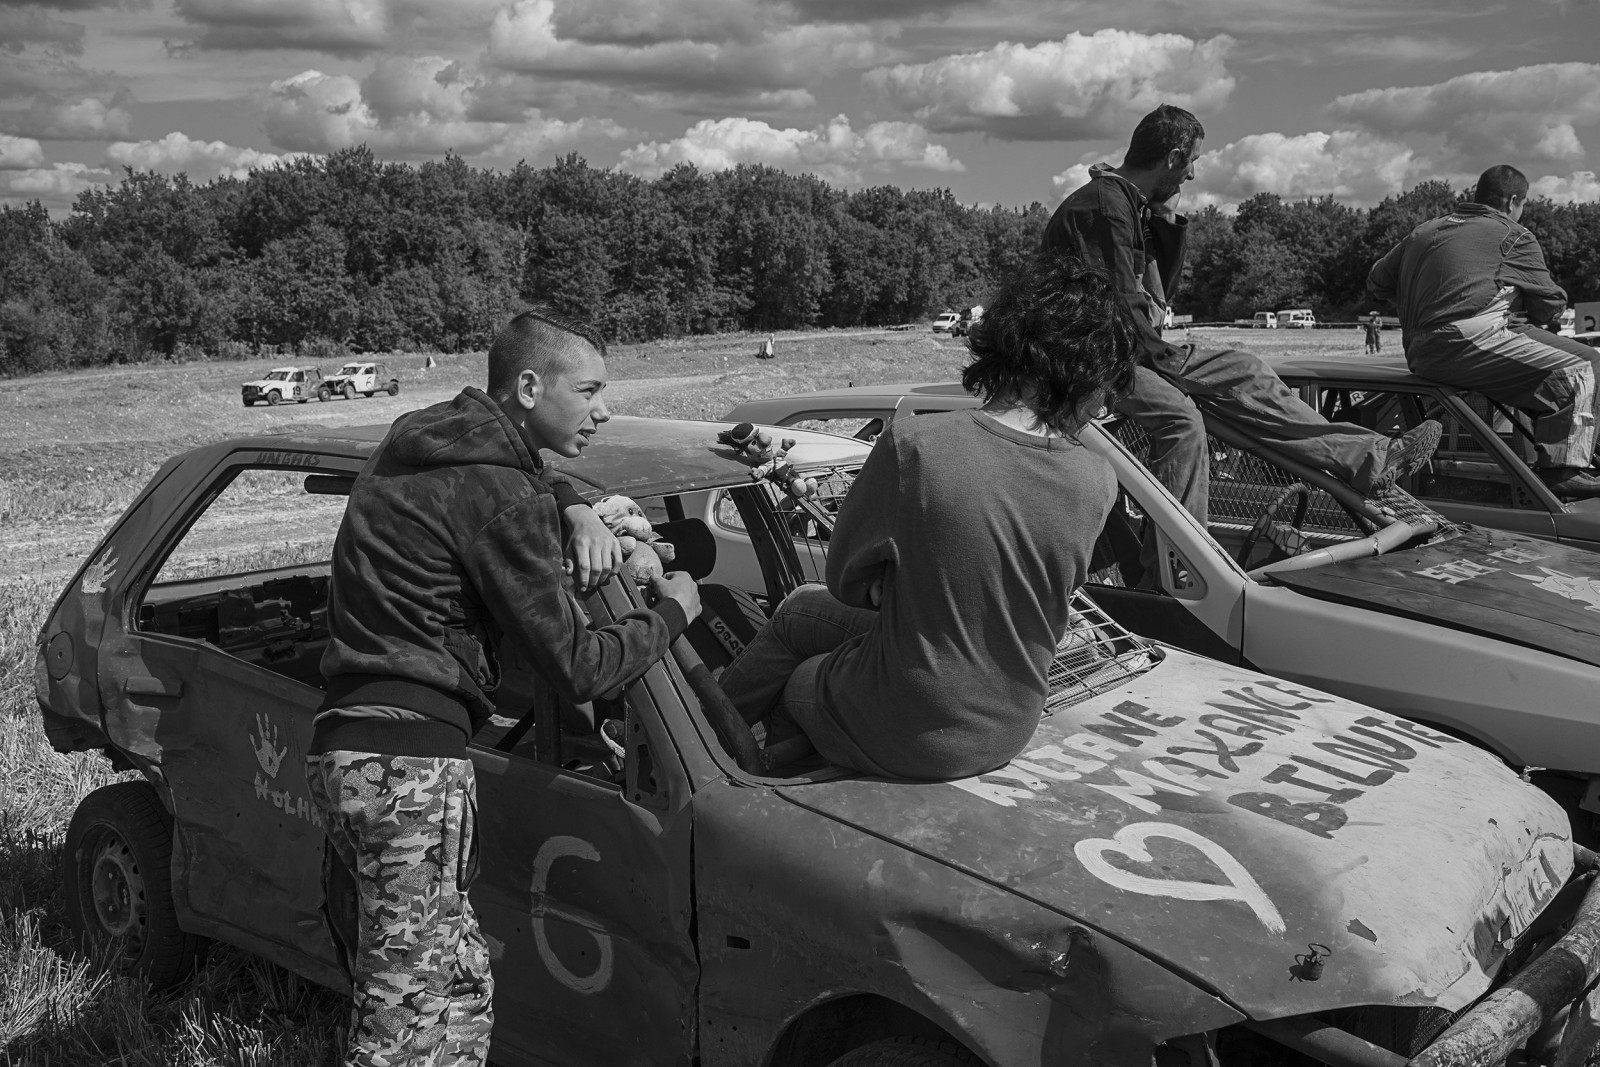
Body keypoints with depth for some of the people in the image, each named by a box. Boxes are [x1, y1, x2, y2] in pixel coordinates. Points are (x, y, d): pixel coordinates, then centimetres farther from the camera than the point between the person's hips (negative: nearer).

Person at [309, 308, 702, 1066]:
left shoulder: (426, 441, 15)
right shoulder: (497, 492, -13)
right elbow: (574, 669, -11)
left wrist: (573, 509, 14)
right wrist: (671, 613, 5)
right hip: (408, 759, -10)